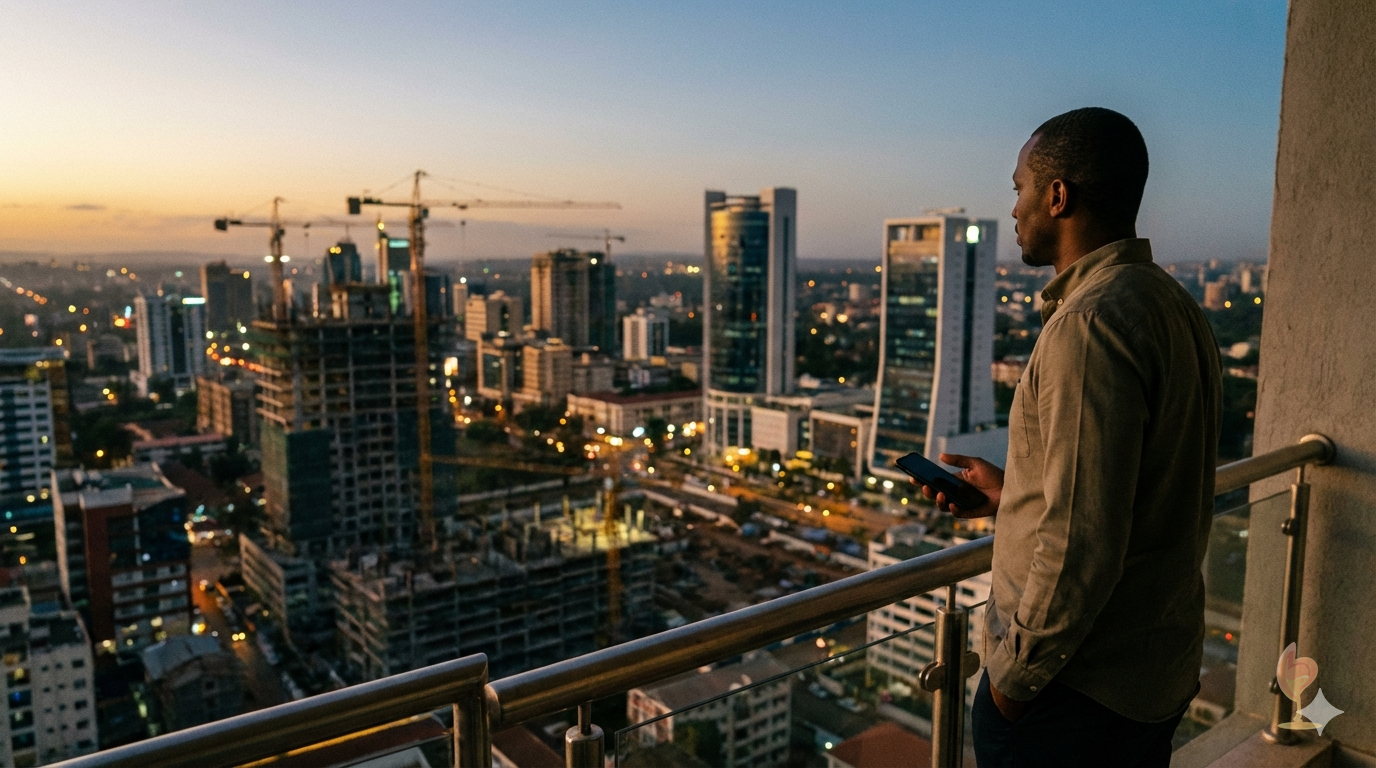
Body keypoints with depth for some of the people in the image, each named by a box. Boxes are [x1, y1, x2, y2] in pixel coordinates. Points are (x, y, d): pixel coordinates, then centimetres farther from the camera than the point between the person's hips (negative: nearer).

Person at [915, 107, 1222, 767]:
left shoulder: (1091, 323, -24)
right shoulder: (1171, 304, 7)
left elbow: (1082, 544, -27)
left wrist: (1014, 673, -16)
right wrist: (1012, 494, 14)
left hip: (1076, 690, -9)